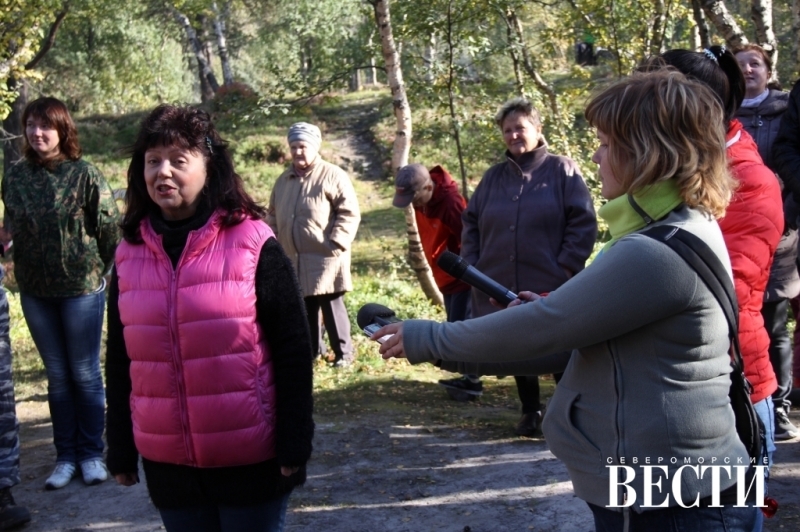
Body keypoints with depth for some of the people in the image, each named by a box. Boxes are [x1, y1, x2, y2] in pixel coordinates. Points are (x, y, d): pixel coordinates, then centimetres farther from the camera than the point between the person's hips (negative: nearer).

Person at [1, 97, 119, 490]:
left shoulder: (85, 175, -11)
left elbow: (110, 228, -7)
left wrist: (97, 270, -2)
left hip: (82, 288, -3)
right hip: (35, 292, 4)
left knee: (85, 374, 6)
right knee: (57, 376, 12)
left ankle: (91, 453, 20)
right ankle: (66, 455, 23)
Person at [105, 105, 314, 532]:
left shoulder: (252, 244, -9)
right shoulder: (129, 253, 2)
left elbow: (293, 350, -9)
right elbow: (119, 362, 9)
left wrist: (295, 444, -11)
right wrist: (121, 449, 10)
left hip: (251, 461, -3)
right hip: (167, 465, 4)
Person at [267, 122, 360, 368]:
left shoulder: (333, 175, -6)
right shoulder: (284, 180, 15)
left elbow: (349, 212, -10)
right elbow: (273, 215, 24)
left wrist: (336, 244, -15)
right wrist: (275, 242, 13)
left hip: (325, 258, -6)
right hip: (293, 259, 6)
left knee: (331, 305, 0)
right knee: (303, 306, 12)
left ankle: (344, 352, 12)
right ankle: (310, 349, 26)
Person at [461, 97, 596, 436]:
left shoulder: (562, 170, -2)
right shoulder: (494, 177, 12)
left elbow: (584, 222, -6)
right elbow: (471, 223, 17)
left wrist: (566, 268, -12)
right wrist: (472, 265, 5)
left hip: (551, 288, -4)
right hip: (502, 287, 5)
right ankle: (530, 412, 30)